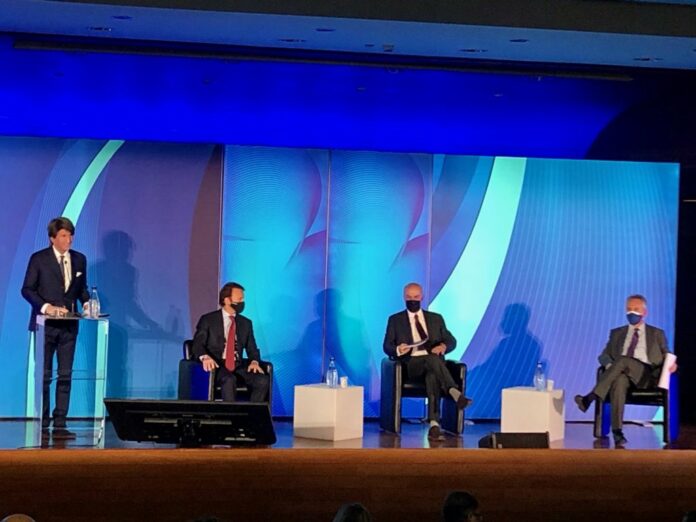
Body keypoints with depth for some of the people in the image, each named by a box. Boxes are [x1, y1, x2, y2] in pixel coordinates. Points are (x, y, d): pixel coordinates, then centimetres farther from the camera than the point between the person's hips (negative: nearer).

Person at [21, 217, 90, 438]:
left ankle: (60, 424, 4)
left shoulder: (79, 259, 9)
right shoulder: (39, 259, -2)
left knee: (65, 375, 1)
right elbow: (27, 289, -4)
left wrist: (87, 303, -6)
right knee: (44, 375, 0)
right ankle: (42, 424, 6)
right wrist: (46, 306, -17)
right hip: (45, 324, -3)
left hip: (68, 325, 3)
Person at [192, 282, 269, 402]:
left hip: (238, 367, 4)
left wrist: (254, 361, -8)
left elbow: (252, 349, 16)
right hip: (217, 366, -4)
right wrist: (205, 357, -27)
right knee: (229, 380, -38)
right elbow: (198, 344, -4)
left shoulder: (246, 323, 17)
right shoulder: (207, 320, 4)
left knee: (263, 380, -24)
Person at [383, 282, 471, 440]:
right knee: (432, 359, -37)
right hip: (411, 364, -2)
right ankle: (455, 393, -52)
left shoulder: (436, 319, 22)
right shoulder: (395, 320, 16)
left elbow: (451, 341, 17)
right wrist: (398, 349, -16)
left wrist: (443, 346, -8)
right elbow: (387, 347, 8)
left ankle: (434, 424, -49)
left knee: (432, 375, -37)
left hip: (433, 360, 2)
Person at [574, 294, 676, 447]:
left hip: (646, 376, -1)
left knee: (624, 360, -35)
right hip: (622, 374, 1)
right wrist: (610, 366, -5)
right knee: (619, 380, -39)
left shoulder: (657, 334, 22)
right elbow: (604, 355, 19)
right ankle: (617, 432, -48)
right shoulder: (617, 333, 26)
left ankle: (591, 397, -45)